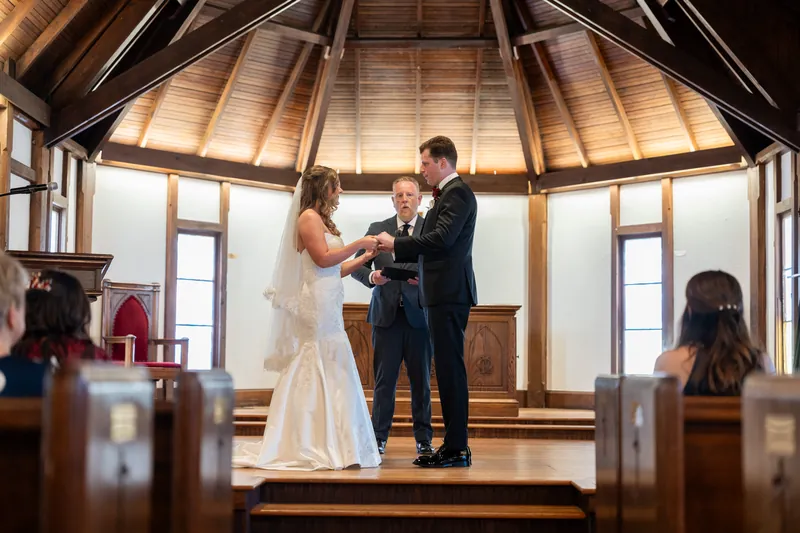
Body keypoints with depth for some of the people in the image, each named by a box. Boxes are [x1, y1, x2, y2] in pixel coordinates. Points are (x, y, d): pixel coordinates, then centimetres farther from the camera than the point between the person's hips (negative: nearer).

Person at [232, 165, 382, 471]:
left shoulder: (321, 220, 22)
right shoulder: (309, 217, -6)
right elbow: (323, 259, -17)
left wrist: (365, 257, 16)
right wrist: (358, 244, -10)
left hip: (328, 308, 10)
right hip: (317, 306, -10)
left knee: (330, 373, 7)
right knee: (318, 371, -9)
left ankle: (321, 445, 9)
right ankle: (311, 446, -7)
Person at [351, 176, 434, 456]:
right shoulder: (377, 229, 9)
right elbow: (357, 265, 7)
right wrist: (371, 277, -14)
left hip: (418, 315, -1)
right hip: (386, 315, 1)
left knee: (421, 380, 5)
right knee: (384, 379, 3)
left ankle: (424, 439, 14)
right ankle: (379, 438, 11)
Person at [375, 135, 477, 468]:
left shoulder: (457, 193, -9)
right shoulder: (448, 194, 21)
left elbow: (441, 238, -20)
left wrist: (396, 244, -12)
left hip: (450, 293, -10)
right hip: (443, 293, 10)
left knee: (450, 368, -8)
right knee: (447, 368, 11)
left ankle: (456, 448, -5)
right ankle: (453, 445, 15)